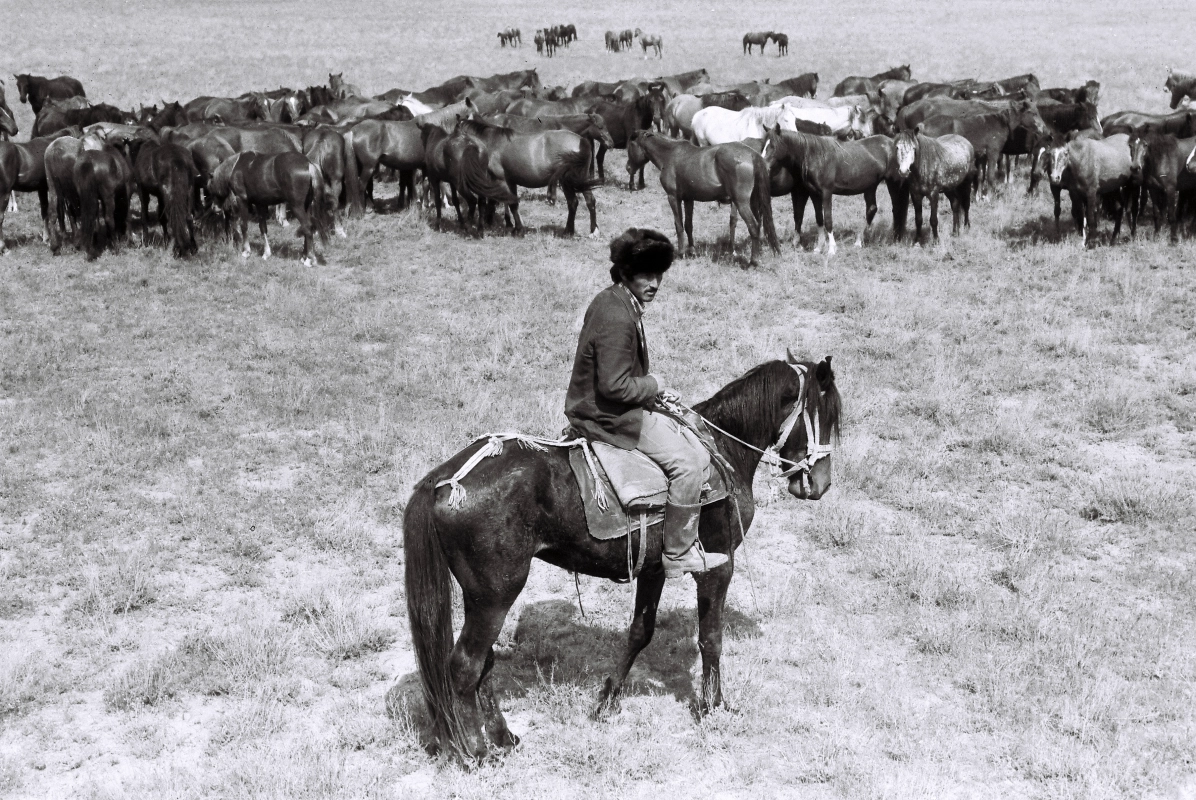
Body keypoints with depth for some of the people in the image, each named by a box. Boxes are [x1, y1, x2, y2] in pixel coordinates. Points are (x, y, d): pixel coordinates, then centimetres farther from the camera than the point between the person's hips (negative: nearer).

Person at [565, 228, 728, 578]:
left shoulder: (613, 301, 8)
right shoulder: (617, 317, -25)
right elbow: (614, 386, -27)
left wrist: (654, 388, 9)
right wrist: (652, 386, -12)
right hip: (610, 416, -11)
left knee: (699, 453, 12)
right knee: (687, 463, -15)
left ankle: (685, 541, 19)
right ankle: (678, 555, -5)